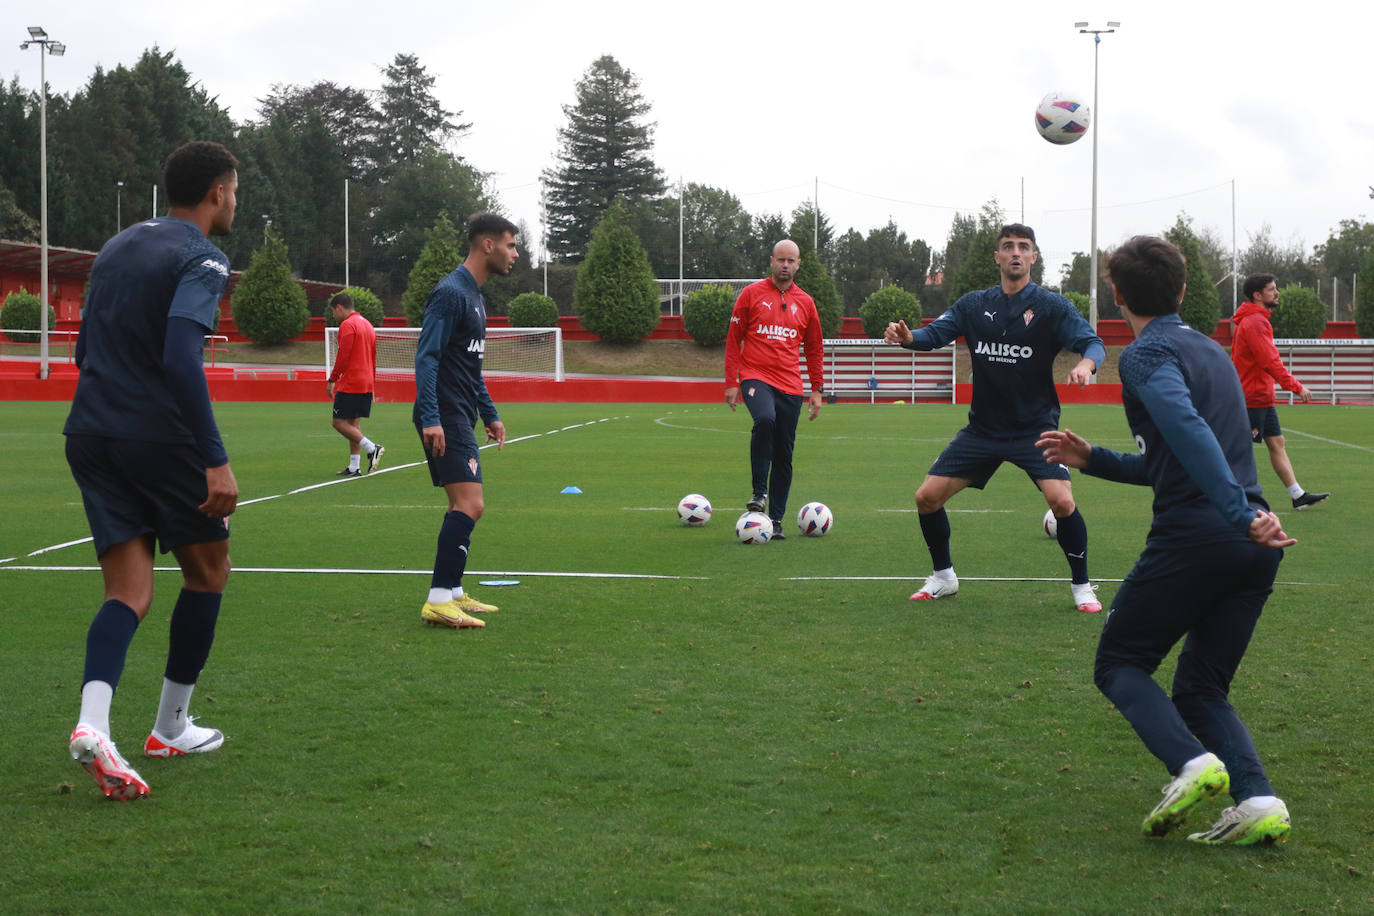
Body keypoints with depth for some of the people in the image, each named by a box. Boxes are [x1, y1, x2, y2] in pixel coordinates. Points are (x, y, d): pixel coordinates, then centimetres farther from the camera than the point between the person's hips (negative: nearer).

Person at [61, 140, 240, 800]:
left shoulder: (116, 248, 17)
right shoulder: (201, 259, -8)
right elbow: (181, 359, -21)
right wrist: (216, 461, -23)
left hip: (90, 435, 7)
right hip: (161, 437, -6)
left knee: (129, 592, 2)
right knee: (208, 572, 14)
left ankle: (92, 723, -22)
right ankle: (171, 727, 20)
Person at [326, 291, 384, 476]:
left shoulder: (347, 325, -11)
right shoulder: (367, 324, 17)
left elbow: (343, 357, -17)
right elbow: (373, 358, 20)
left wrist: (332, 379, -11)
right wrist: (372, 385, 22)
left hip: (350, 383, -9)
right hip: (366, 384, 9)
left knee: (340, 422, -7)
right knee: (353, 423, 11)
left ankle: (372, 448, -16)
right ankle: (354, 467, 9)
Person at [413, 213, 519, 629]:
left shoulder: (474, 296, 18)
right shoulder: (451, 292, -13)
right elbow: (426, 358, -21)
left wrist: (489, 414, 27)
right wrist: (430, 418, -28)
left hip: (460, 418, 11)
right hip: (444, 419, -11)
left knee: (464, 505, 14)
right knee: (469, 505, -16)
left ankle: (452, 594, 23)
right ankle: (438, 602, -16)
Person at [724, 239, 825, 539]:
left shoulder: (805, 303, 11)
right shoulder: (751, 294, 3)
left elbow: (815, 349, 18)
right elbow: (733, 339, 5)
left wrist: (817, 389, 13)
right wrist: (731, 382, -1)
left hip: (790, 385, 3)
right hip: (756, 377, -3)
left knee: (784, 454, 2)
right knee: (764, 419, -33)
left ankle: (776, 519, 10)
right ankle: (759, 492, -20)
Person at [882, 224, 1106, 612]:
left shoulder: (1051, 306, -5)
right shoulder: (974, 304, 5)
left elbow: (1092, 342, -14)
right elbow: (935, 334, -4)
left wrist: (1086, 363, -39)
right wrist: (906, 336, -27)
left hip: (1035, 428, -4)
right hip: (982, 429, 4)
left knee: (1062, 501, -23)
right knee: (927, 497, -1)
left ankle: (1081, 586, -1)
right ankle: (943, 577, 21)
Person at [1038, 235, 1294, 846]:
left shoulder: (1146, 355, -3)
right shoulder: (1209, 350, 24)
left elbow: (1189, 431, -22)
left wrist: (1240, 514, -29)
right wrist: (1092, 459, 27)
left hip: (1193, 538, -8)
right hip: (1254, 548, 8)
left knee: (1119, 665, 9)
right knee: (1201, 690, 16)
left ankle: (1192, 763, -15)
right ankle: (1257, 801, -6)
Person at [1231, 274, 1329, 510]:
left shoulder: (1254, 320, 16)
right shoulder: (1254, 322, -17)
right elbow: (1270, 362, -23)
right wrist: (1296, 387, -19)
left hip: (1262, 398, 11)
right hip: (1253, 398, -11)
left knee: (1277, 444, 10)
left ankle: (1298, 496, 13)